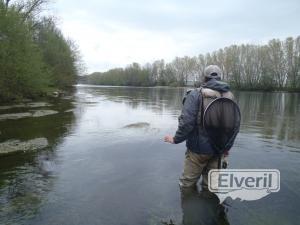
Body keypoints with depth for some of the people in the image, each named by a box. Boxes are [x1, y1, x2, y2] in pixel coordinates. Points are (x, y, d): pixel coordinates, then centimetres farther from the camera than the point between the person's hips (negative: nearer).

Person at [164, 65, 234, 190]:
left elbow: (186, 122, -20)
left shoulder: (196, 94, -13)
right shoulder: (229, 96, 3)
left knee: (187, 185, 13)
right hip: (219, 150, 5)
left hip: (199, 148, -5)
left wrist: (176, 139, -5)